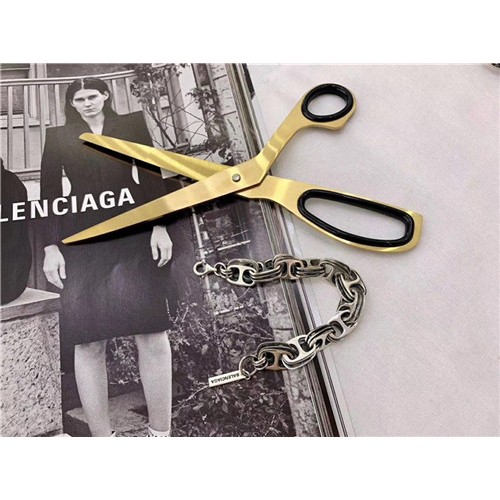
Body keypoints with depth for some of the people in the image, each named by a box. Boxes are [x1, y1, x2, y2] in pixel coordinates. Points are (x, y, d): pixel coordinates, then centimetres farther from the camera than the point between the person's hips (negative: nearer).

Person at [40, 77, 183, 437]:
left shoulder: (131, 124, 16)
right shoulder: (58, 137, 18)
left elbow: (152, 175, 6)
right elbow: (50, 194, 11)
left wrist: (160, 226, -7)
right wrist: (51, 246, 0)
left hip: (135, 232, -1)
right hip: (82, 240, 2)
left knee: (151, 330, -9)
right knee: (87, 340, -5)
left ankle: (160, 432, 1)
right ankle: (101, 434, 5)